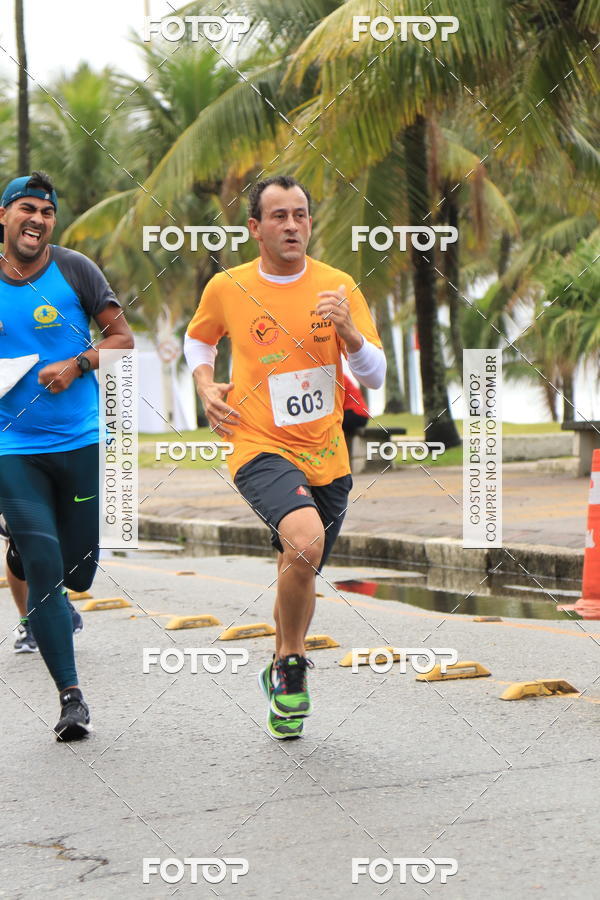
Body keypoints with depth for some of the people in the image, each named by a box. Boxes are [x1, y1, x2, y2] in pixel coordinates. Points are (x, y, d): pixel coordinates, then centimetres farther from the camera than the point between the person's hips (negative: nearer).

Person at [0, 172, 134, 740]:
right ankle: (70, 694, 0)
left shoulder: (74, 270, 0)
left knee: (78, 571, 7)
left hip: (83, 440, 0)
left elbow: (121, 337, 3)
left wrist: (76, 365, -13)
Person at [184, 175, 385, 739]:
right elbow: (198, 338, 19)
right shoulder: (226, 289, -2)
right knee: (305, 540, -30)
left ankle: (281, 672, 44)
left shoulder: (338, 287, -1)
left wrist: (348, 329, -21)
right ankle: (291, 663, -7)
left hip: (326, 456, 3)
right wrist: (205, 386, 1)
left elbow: (375, 376, -3)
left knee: (299, 574, 16)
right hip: (260, 448, -3)